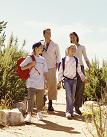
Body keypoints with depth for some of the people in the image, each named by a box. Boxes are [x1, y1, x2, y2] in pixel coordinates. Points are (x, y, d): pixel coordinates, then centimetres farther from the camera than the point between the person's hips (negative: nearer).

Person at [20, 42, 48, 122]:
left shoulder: (43, 59, 11)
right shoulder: (29, 58, -2)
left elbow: (45, 72, 15)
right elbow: (21, 68, -2)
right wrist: (30, 65, -13)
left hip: (41, 83, 4)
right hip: (32, 83, -4)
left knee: (40, 99, 12)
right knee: (31, 98, -14)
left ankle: (39, 112, 30)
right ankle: (29, 114, -16)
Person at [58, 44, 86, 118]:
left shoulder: (76, 60, 3)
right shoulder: (64, 60, -2)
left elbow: (79, 71, 11)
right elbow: (60, 71, 3)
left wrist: (83, 79, 9)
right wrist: (59, 80, 2)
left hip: (74, 80, 3)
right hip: (66, 79, -3)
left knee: (72, 96, 6)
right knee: (68, 95, -16)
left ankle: (71, 112, 15)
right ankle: (68, 112, -13)